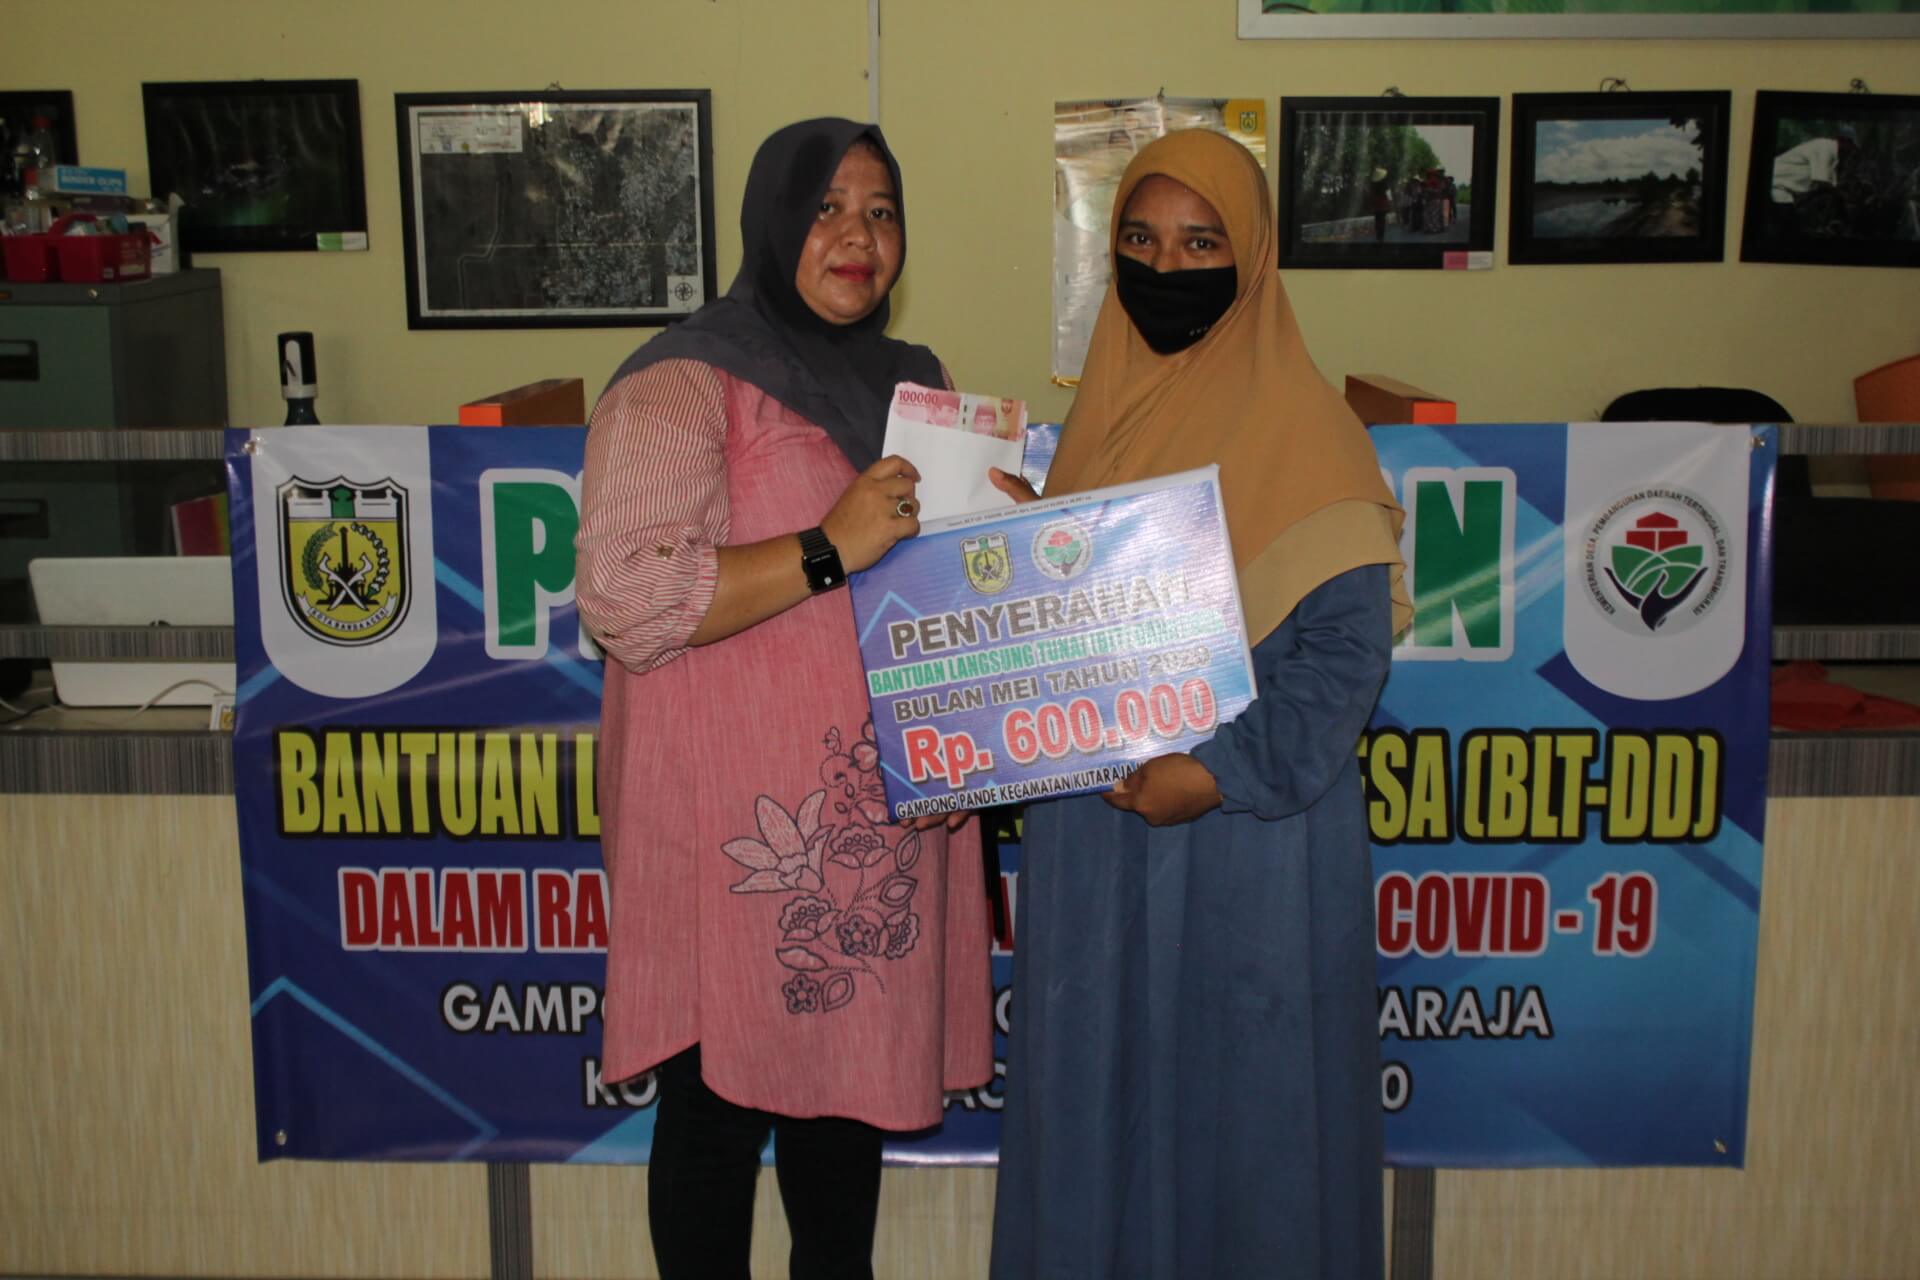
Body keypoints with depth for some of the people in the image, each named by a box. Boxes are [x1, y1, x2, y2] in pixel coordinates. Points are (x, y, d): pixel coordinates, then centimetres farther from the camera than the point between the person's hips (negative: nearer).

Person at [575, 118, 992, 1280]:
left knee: (851, 1078, 19)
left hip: (877, 820, 7)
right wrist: (830, 550, -24)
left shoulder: (914, 381, 14)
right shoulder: (682, 384, -10)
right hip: (738, 825, -7)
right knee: (721, 1098, 5)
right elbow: (623, 596, -21)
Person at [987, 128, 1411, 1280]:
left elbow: (1348, 647, -13)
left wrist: (1225, 772, -20)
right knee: (1095, 1090, 15)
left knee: (1241, 1101, 7)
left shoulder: (1301, 427, -9)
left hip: (1247, 836, -5)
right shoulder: (1105, 410, 10)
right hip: (1090, 827, 6)